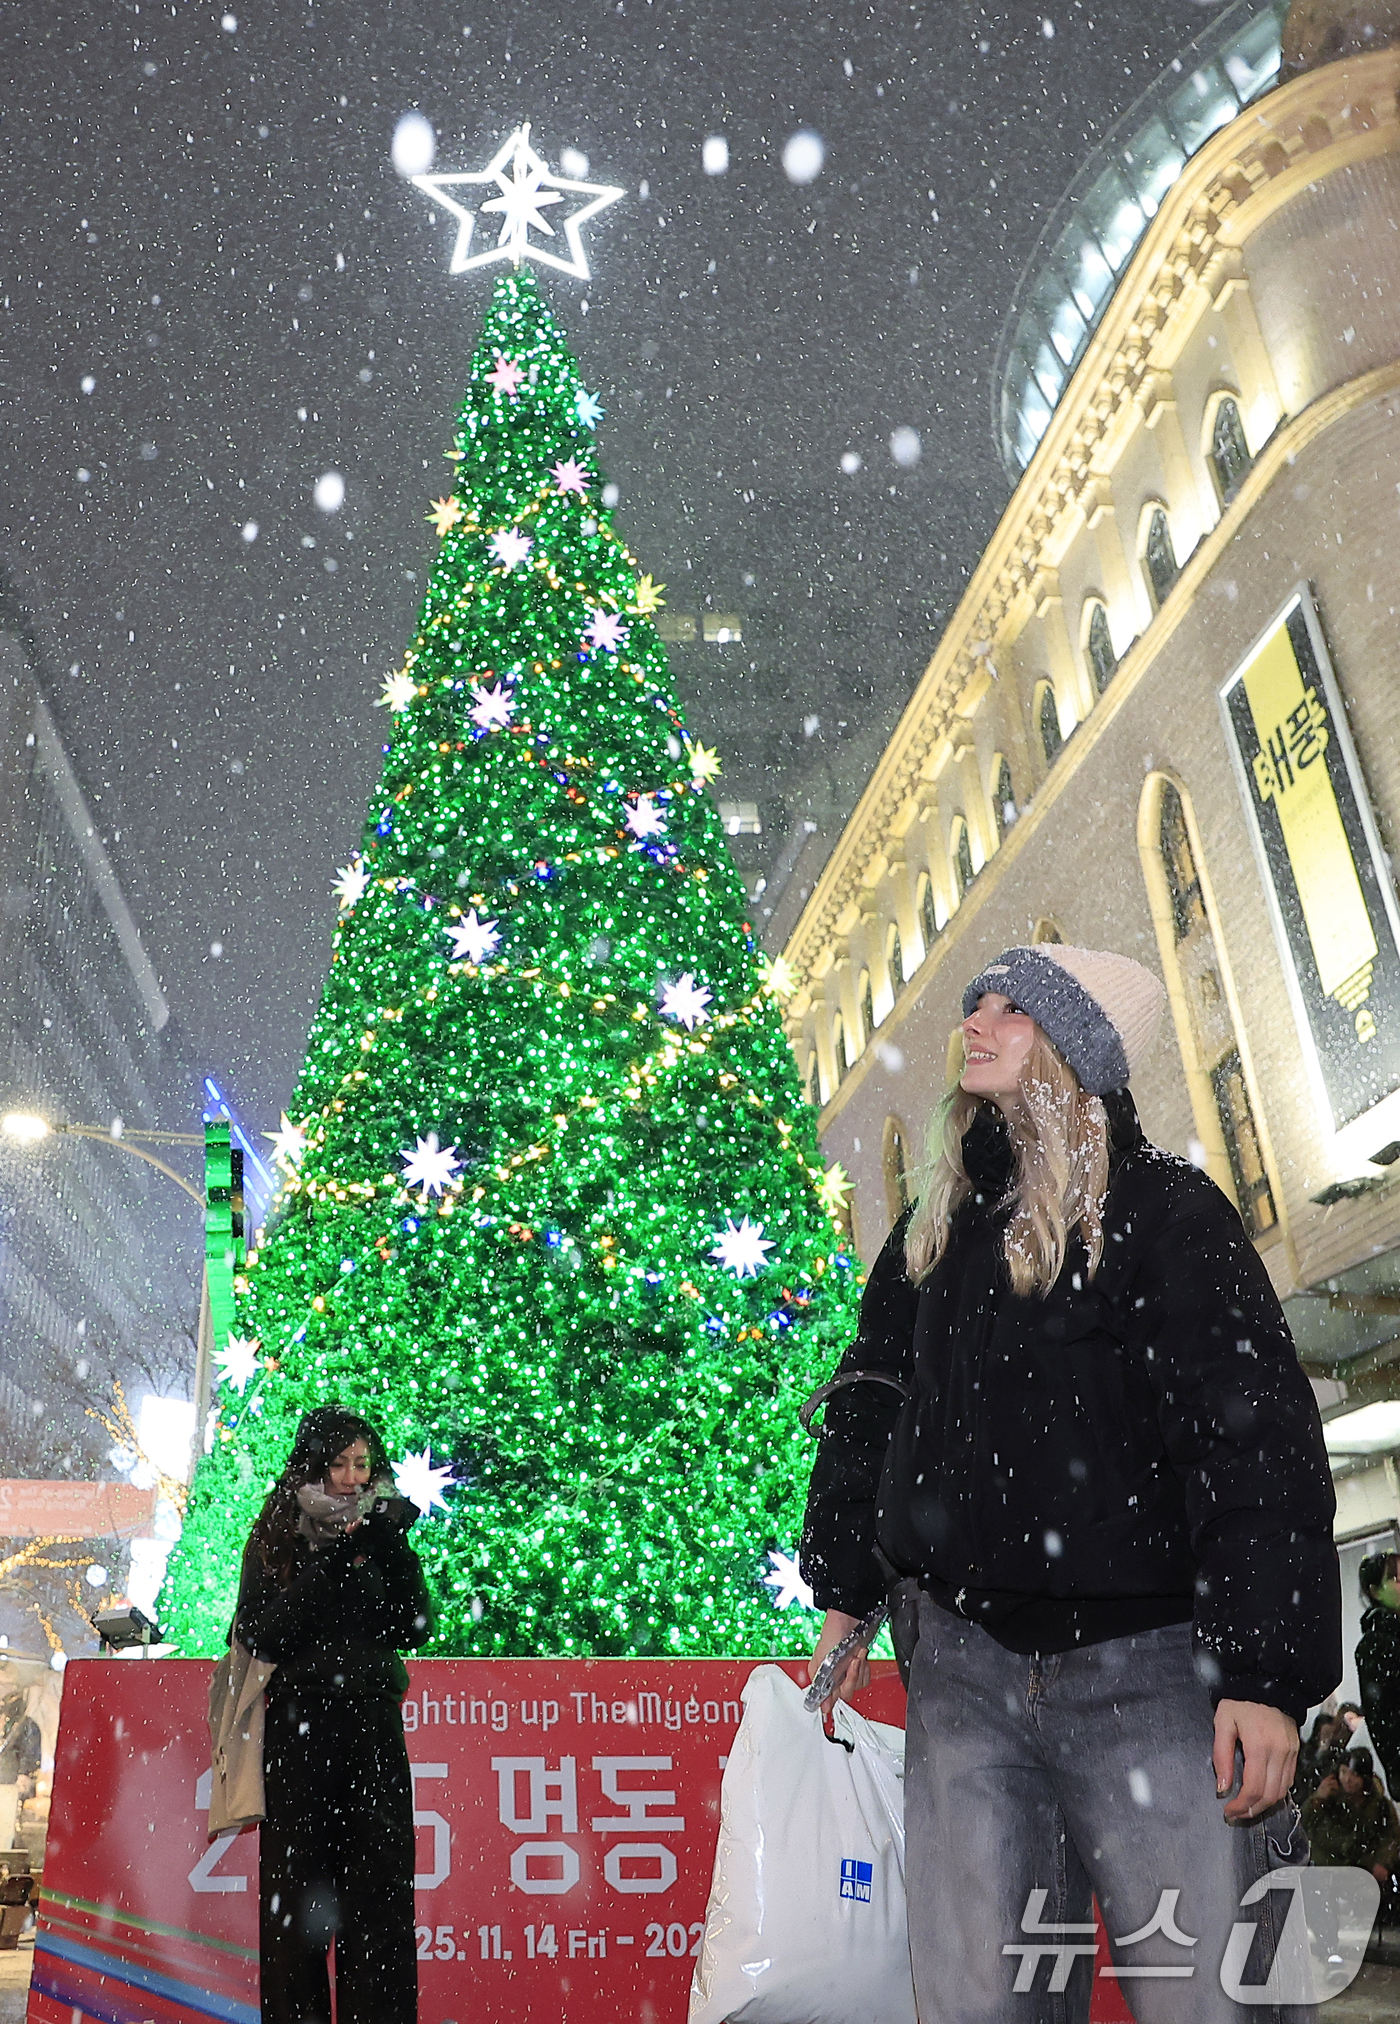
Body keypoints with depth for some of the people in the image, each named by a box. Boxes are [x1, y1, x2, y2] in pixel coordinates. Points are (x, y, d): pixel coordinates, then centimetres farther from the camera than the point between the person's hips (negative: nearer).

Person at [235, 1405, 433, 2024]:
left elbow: (415, 1630, 1)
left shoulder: (378, 1533, 8)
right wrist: (330, 1562, -15)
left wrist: (392, 1550, -13)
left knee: (379, 1888, 0)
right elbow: (259, 1635, -8)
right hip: (298, 1730, -1)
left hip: (374, 1728, 2)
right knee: (296, 1888, 1)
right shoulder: (275, 1538, 3)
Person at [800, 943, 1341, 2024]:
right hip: (964, 1665, 5)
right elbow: (867, 1409, 19)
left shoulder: (1164, 1207, -5)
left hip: (1154, 1668, -4)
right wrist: (844, 1593, 16)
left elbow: (1258, 1438, -11)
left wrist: (1267, 1674, -16)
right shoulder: (934, 1231, 11)